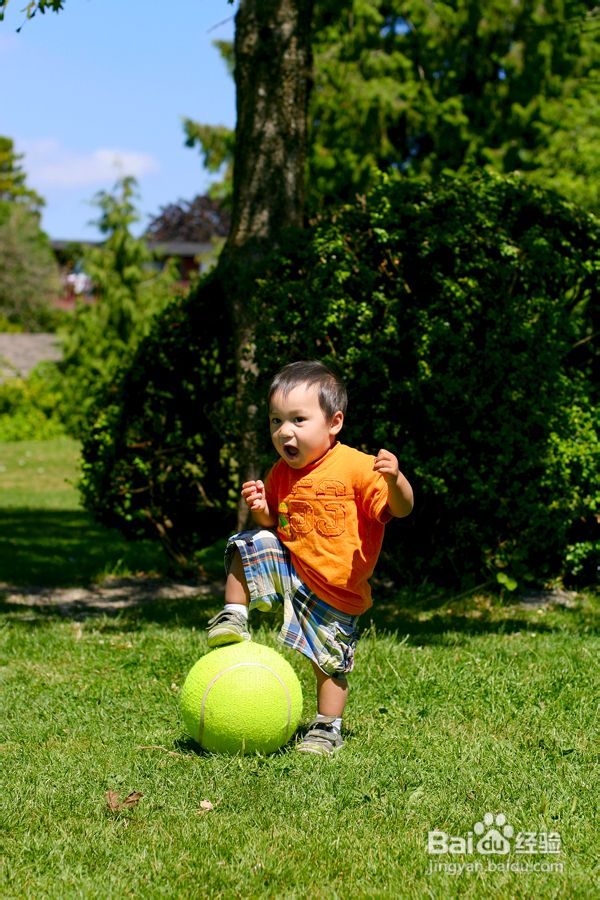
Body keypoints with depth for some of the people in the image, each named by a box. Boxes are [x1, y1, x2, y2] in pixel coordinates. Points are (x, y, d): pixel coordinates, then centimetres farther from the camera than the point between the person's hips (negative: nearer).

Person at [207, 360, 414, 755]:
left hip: (337, 592, -4)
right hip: (287, 568, 4)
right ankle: (233, 620, 3)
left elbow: (401, 508, -20)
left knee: (331, 663, 4)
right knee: (246, 546, -10)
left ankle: (327, 729, 24)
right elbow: (273, 526, 12)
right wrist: (261, 510, -11)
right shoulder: (281, 474, 0)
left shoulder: (356, 467, -18)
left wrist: (394, 478, -41)